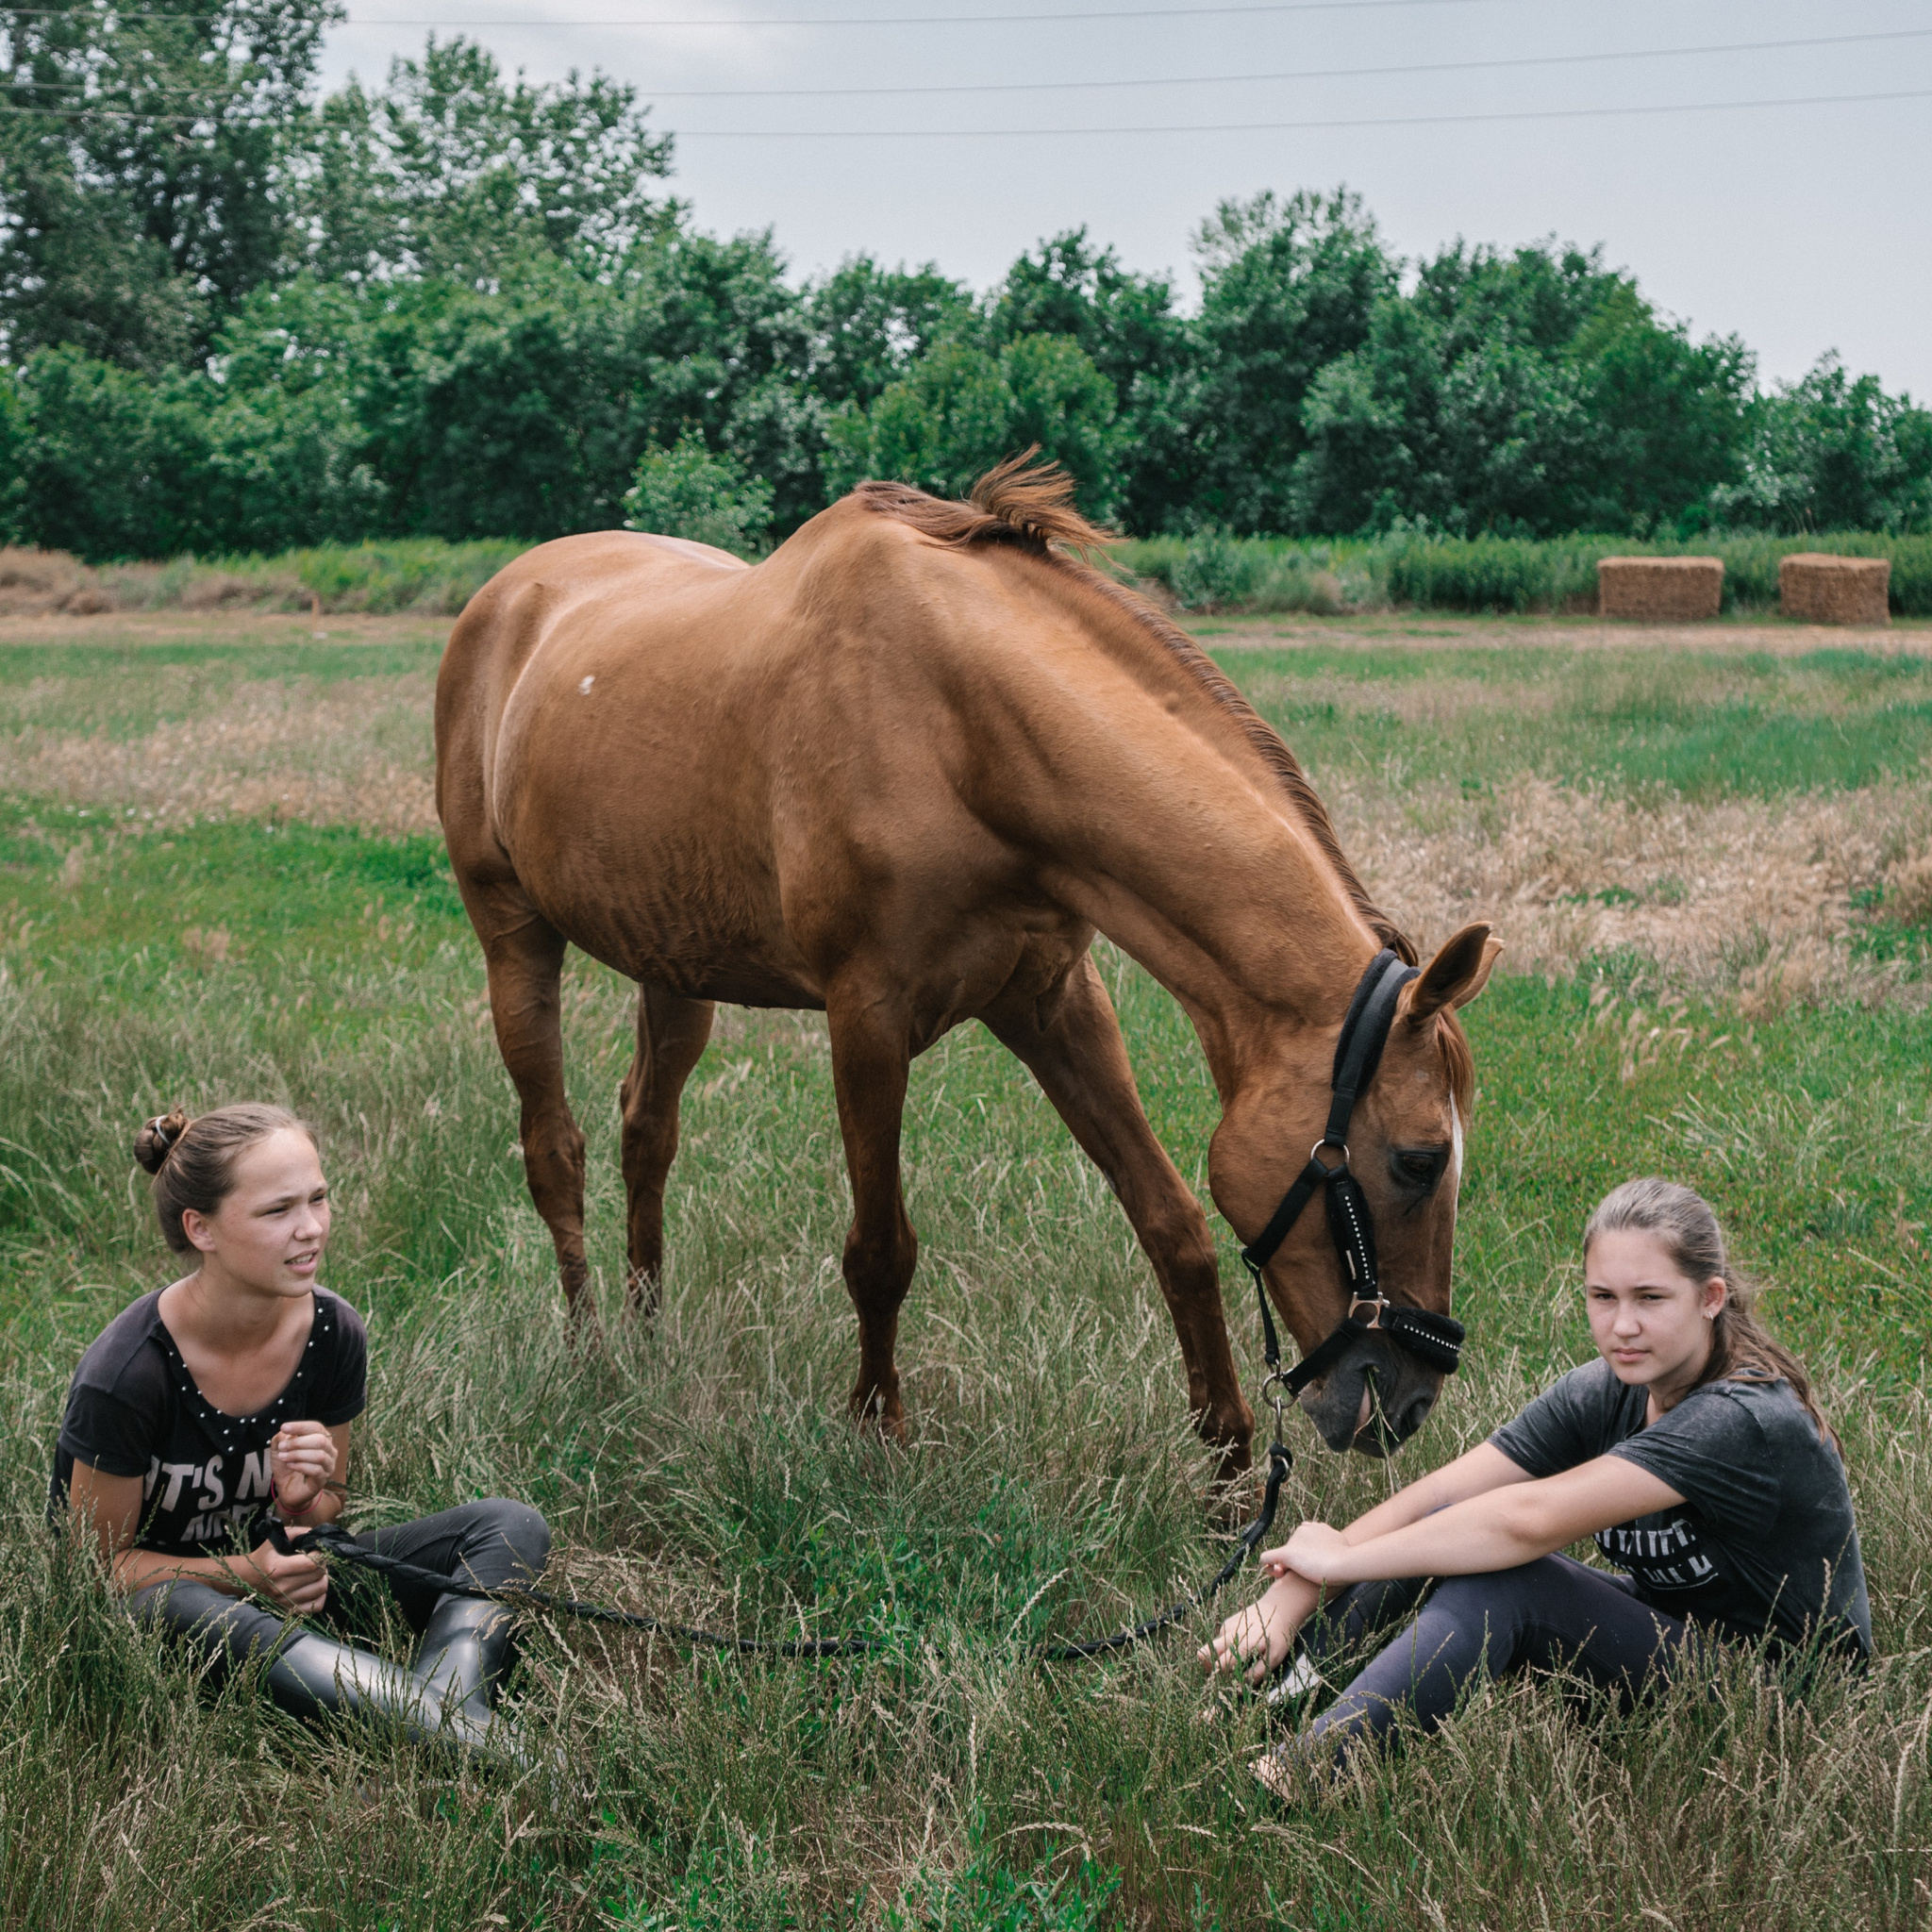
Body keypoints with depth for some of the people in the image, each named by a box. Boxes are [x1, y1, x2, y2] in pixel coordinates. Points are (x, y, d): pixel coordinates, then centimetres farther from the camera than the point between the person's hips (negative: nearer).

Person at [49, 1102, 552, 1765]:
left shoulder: (331, 1332, -8)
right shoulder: (125, 1372, -23)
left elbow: (327, 1510, 6)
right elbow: (103, 1559, -13)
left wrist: (304, 1503, -19)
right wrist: (244, 1574, -28)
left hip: (278, 1578, 6)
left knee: (510, 1526, -12)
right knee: (175, 1612, -44)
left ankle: (444, 1697, -43)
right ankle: (464, 1738, -50)